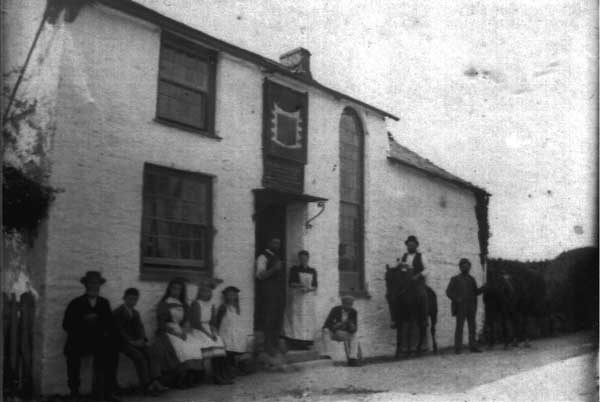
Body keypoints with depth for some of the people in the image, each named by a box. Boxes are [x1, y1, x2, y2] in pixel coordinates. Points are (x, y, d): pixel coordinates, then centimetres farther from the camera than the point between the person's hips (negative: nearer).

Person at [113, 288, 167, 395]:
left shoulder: (136, 313, 22)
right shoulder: (117, 313, 2)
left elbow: (140, 327, 12)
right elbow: (119, 330, -8)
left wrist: (141, 339, -8)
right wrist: (131, 341, -17)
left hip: (136, 341, 6)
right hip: (123, 342, -5)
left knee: (151, 353, -22)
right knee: (139, 356, -29)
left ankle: (155, 382, -32)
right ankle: (147, 386, -29)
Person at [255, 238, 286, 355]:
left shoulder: (277, 258, 20)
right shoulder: (263, 257, -5)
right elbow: (260, 274, -15)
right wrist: (274, 269, -26)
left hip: (279, 294, 8)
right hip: (268, 295, -8)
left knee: (278, 320, 10)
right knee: (268, 320, -8)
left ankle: (275, 345, 18)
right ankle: (268, 346, -3)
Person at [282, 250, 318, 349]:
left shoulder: (313, 271, 12)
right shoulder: (295, 269, 5)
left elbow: (315, 286, 10)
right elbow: (290, 284, 0)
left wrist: (309, 288, -11)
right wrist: (299, 285, -17)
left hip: (308, 298, 3)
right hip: (297, 297, -3)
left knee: (308, 320, -2)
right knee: (296, 319, -8)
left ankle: (305, 342, 1)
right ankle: (296, 342, -7)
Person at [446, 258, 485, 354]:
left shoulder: (472, 279, 15)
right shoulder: (455, 279, 3)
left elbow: (475, 292, 17)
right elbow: (448, 292, -1)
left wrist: (482, 288, -2)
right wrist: (456, 299, -16)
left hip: (471, 307, 4)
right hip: (460, 306, -4)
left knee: (472, 327, 6)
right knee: (459, 327, -5)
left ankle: (473, 346, 13)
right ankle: (458, 348, -3)